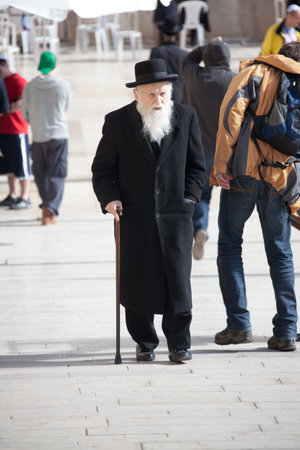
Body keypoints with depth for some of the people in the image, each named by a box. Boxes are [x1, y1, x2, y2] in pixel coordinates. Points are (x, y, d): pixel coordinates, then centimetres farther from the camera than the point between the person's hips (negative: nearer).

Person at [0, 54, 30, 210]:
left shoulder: (18, 81, -8)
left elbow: (23, 102, -21)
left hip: (17, 130, -8)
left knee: (21, 164, -5)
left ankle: (25, 198, -2)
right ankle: (13, 195, 19)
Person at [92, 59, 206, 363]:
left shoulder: (185, 117, 6)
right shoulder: (117, 122, 1)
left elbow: (196, 165, 12)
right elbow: (102, 168, 4)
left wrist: (189, 197, 0)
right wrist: (109, 198, -12)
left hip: (175, 215, 1)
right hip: (135, 218, 0)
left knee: (178, 281, -1)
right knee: (138, 283, 4)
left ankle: (179, 343, 10)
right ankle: (144, 343, 18)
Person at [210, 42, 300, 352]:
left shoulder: (256, 73, 5)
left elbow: (232, 111, -11)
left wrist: (221, 163, -10)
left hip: (243, 173, -3)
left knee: (229, 245, 9)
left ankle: (238, 324, 2)